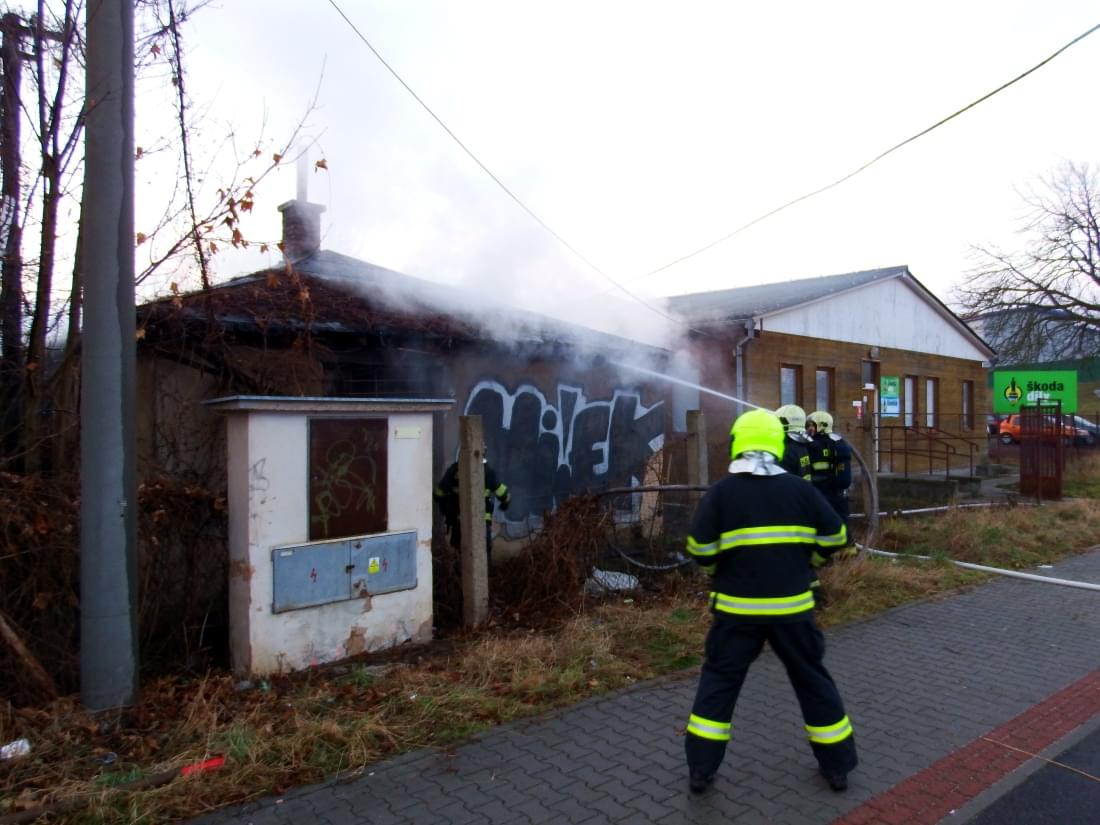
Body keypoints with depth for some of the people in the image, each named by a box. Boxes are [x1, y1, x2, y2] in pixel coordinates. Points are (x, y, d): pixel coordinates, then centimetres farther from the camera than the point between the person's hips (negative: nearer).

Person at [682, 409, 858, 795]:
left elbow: (699, 549, -12)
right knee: (813, 680, 18)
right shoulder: (801, 489, -2)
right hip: (791, 607, 2)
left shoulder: (720, 492, -10)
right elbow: (835, 537, 4)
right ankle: (837, 766, 29)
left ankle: (700, 770, 14)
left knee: (719, 680, 11)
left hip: (738, 608, -1)